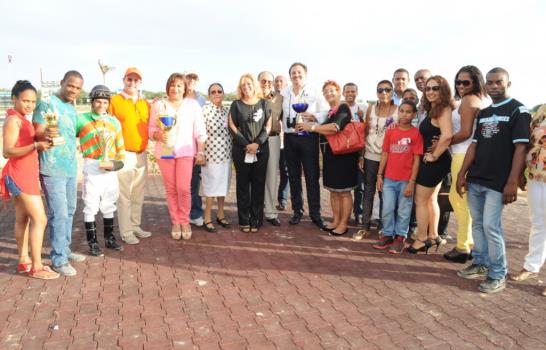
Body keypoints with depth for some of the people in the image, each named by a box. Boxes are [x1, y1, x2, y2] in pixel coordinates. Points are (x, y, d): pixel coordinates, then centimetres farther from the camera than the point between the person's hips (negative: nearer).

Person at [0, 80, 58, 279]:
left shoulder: (22, 120, 14)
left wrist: (41, 144, 10)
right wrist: (36, 146, -34)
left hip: (26, 175, 10)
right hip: (20, 176, -10)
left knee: (23, 219, 13)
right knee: (40, 219, -9)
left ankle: (24, 261, 21)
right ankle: (36, 267, -4)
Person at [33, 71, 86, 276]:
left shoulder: (72, 108, 13)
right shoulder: (47, 104, -10)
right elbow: (36, 134, -16)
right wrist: (45, 135, -35)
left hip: (71, 168, 8)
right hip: (52, 169, -8)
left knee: (69, 211, 15)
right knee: (59, 214, -7)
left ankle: (65, 250, 28)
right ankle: (59, 260, 3)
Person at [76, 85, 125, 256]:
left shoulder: (114, 121, 9)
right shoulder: (81, 119, -2)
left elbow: (120, 147, 9)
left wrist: (116, 163, -6)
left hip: (110, 169, 4)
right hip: (92, 168, -4)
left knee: (109, 206, 14)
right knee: (91, 206, 0)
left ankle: (109, 238, 27)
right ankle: (92, 242, 10)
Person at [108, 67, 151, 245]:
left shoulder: (145, 104, 12)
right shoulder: (114, 101, -5)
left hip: (142, 155, 6)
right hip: (124, 155, -6)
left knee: (138, 195, 14)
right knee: (124, 195, -1)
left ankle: (135, 226, 26)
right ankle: (126, 232, 7)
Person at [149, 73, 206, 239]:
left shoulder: (192, 104, 5)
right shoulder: (158, 105, 8)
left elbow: (200, 131, 4)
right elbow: (151, 129, 6)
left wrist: (200, 152, 0)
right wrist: (159, 135, -16)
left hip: (186, 152, -1)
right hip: (164, 152, 2)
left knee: (184, 188, -9)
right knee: (170, 189, 4)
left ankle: (185, 221, 9)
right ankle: (175, 222, 17)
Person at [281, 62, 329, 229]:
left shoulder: (315, 94, 2)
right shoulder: (284, 94, 9)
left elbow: (326, 113, -3)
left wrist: (313, 117, -19)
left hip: (309, 138, -3)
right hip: (290, 138, 3)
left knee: (312, 177, 0)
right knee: (294, 176, 10)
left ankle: (315, 213, 9)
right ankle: (297, 211, 22)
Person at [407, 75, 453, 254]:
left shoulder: (443, 110, -17)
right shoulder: (433, 110, 11)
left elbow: (447, 135, -32)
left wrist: (434, 156, -22)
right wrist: (434, 156, 5)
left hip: (434, 161, -10)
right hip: (433, 161, 10)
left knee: (420, 200, 1)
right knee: (431, 199, 18)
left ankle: (421, 239, 12)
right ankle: (433, 236, 30)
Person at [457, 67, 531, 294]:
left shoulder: (518, 111, -4)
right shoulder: (483, 113, 15)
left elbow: (520, 148, -11)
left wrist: (512, 182, -17)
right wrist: (462, 174, 9)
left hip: (497, 182, -6)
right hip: (475, 180, 6)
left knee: (491, 226, -7)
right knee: (477, 224, 11)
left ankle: (498, 275, 5)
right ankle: (481, 264, 25)